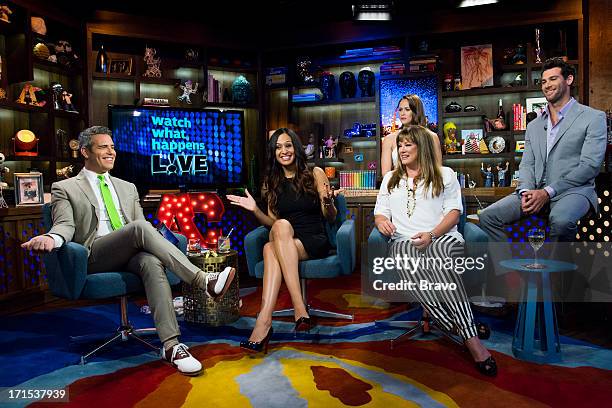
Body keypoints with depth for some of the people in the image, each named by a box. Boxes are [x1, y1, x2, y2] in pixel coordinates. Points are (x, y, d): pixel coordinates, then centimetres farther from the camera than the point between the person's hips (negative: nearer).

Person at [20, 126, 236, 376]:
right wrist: (51, 238, -26)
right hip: (94, 257, -3)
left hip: (133, 254, 4)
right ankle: (203, 281, -37)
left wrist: (155, 242, -3)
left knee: (152, 263, -34)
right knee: (139, 227, -32)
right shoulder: (65, 188, 14)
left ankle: (171, 345, -40)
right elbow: (65, 225, -1)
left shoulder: (127, 188, 26)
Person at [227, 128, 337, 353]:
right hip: (285, 242, 3)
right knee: (282, 225, -34)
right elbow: (273, 222, 14)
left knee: (271, 249, -32)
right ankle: (300, 309, -42)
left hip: (315, 242, -2)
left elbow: (331, 217, 2)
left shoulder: (315, 174, 4)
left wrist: (328, 202, -20)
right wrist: (255, 210, -4)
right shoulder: (272, 182, 13)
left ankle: (264, 320, -38)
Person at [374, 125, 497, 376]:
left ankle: (466, 330, -40)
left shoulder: (445, 175, 18)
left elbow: (454, 212, 6)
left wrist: (431, 235, -13)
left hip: (443, 239, -1)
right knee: (403, 254, -38)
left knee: (438, 254, -41)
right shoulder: (390, 179, 28)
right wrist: (382, 222, -4)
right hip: (404, 241, 2)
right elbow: (380, 212, 23)